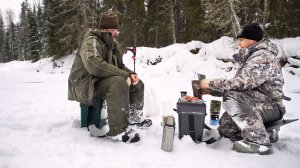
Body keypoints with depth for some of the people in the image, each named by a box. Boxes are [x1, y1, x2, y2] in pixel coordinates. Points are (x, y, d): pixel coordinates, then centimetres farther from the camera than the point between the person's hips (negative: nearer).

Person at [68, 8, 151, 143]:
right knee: (118, 83, -36)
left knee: (137, 84, 7)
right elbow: (94, 65, -35)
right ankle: (119, 130, -31)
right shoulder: (91, 41, -17)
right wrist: (124, 75, -31)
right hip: (85, 86, -9)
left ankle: (134, 117, 22)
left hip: (102, 82, 9)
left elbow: (119, 66, 19)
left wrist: (130, 74, -4)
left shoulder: (114, 45, 12)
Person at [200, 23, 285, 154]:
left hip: (271, 106, -9)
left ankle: (258, 141, -24)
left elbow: (243, 83, -28)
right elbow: (238, 85, 10)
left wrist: (212, 83, -20)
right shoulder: (249, 57, 16)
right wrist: (212, 90, -1)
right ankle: (265, 134, 10)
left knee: (231, 98, -32)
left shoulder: (263, 56, -15)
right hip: (255, 105, 9)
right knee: (224, 128, 2)